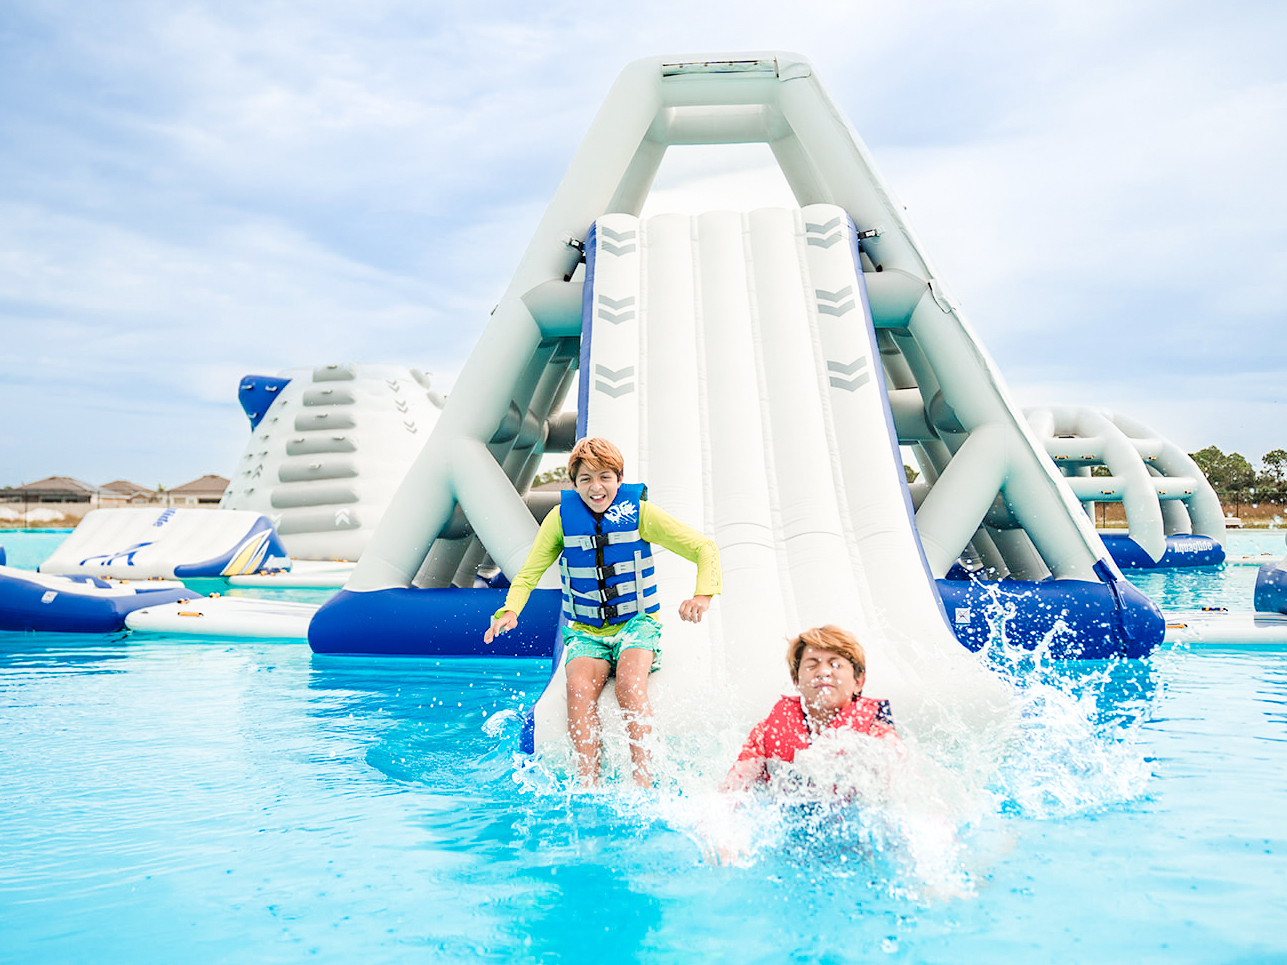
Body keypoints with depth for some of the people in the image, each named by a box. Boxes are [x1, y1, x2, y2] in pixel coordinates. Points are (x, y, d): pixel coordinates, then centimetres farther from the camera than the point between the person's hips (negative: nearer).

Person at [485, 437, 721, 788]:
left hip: (637, 625, -1)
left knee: (629, 679, -34)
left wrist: (703, 594, -23)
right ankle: (588, 785, -33)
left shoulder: (640, 512, -5)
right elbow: (528, 574, 7)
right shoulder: (562, 517, 0)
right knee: (580, 685, -31)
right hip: (586, 633, 2)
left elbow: (704, 548, -4)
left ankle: (643, 782, -32)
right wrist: (509, 610, -13)